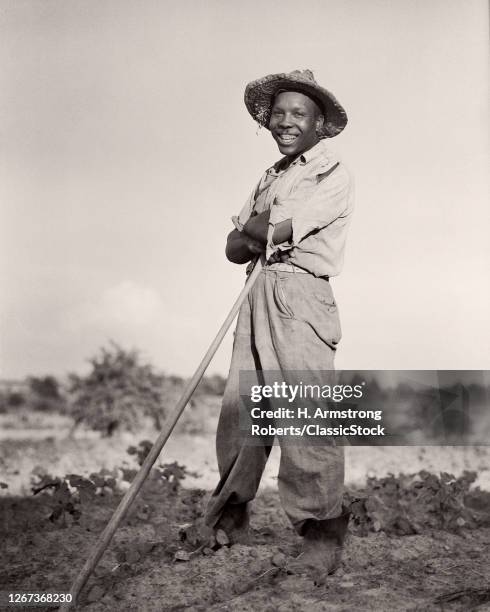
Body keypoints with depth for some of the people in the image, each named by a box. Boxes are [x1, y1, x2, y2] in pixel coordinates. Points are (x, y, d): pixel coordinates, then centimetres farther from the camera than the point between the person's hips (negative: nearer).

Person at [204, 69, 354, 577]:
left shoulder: (333, 175, 0)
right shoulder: (270, 177, 23)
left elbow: (274, 229, -12)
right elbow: (235, 246, 14)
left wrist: (256, 231, 9)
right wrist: (267, 235, -5)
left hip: (300, 297, -7)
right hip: (259, 297, 7)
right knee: (239, 410, 6)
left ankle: (323, 538, -3)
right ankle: (229, 520, 18)